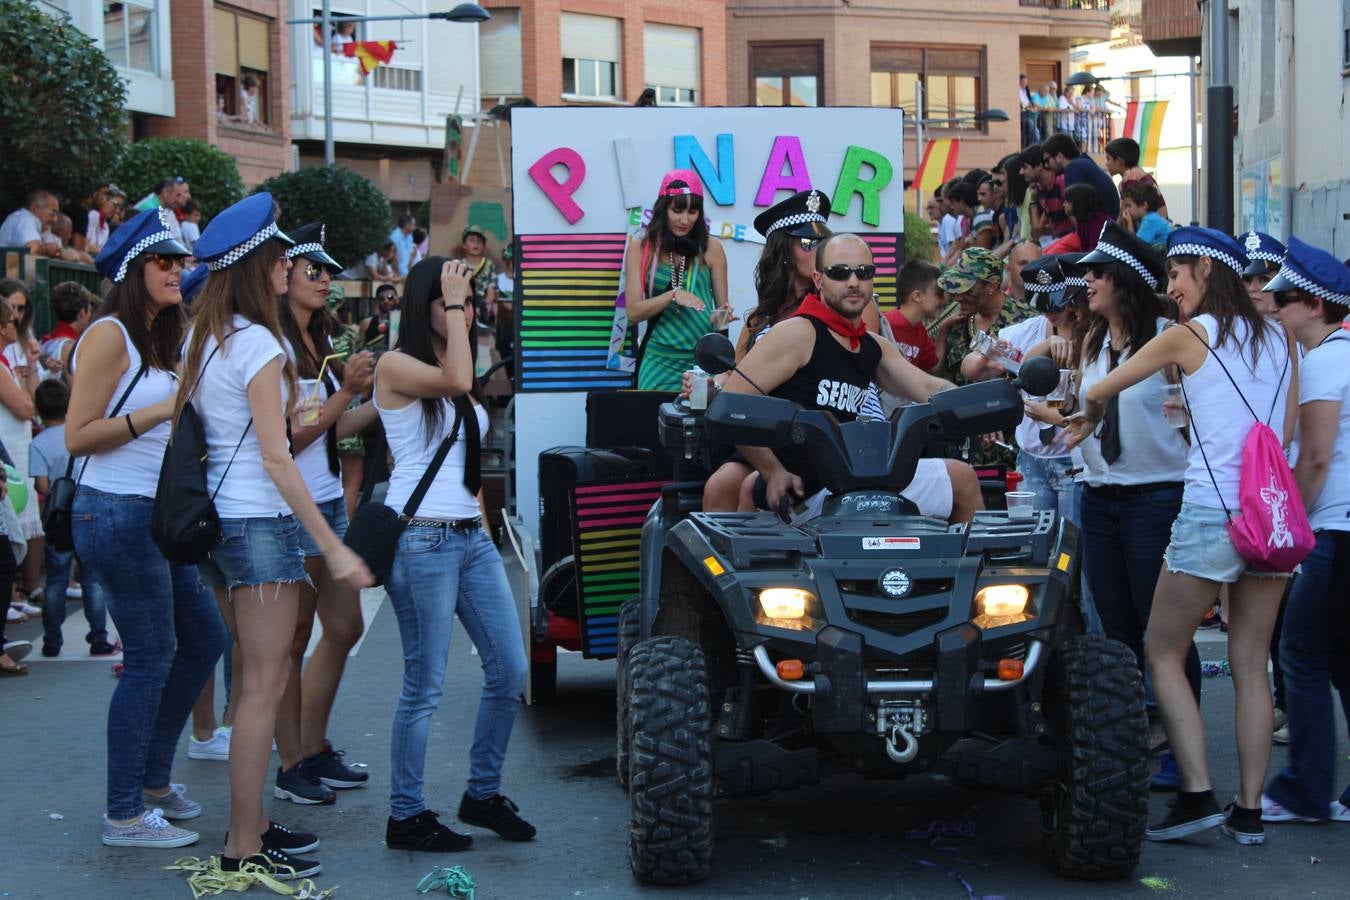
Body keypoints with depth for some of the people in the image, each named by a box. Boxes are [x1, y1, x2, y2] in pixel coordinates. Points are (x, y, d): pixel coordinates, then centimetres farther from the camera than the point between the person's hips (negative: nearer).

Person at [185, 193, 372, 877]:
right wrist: (332, 546, -19)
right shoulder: (257, 344, -15)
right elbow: (275, 457, -19)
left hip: (219, 519, 9)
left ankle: (249, 822, 23)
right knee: (264, 687, -4)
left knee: (254, 679, 16)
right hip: (260, 520, -9)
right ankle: (244, 848, -1)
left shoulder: (204, 338, 12)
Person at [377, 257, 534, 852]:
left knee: (510, 671, 6)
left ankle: (482, 794, 22)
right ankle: (406, 817, 8)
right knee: (425, 686, -4)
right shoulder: (396, 365, -6)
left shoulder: (451, 371, 19)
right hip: (423, 539, -8)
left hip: (472, 536, 8)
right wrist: (452, 304, -17)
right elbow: (456, 381, -26)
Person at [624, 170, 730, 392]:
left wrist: (721, 318, -14)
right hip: (660, 360, 0)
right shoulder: (642, 246, 2)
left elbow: (721, 307, 8)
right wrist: (672, 295, -17)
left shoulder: (711, 248, 3)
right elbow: (633, 312, -3)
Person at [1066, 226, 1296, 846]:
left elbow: (1099, 391, 8)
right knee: (1250, 664, 8)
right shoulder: (1277, 339, 12)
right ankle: (1249, 812, 8)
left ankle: (1197, 796, -5)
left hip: (1212, 511, -6)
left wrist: (1088, 419, 30)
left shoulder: (1188, 336, -2)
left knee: (1164, 655, 4)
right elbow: (1287, 433, 17)